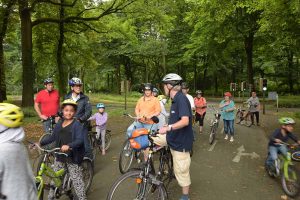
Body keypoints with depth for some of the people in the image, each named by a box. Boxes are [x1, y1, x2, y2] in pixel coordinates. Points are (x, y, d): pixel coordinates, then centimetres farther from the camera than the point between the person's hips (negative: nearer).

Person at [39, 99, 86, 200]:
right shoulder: (59, 124, 6)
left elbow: (80, 140, -24)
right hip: (60, 155, 6)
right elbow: (53, 137, 14)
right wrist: (40, 143, 4)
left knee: (76, 180, 2)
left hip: (72, 157, -5)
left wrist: (69, 146, -40)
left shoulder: (77, 124, -13)